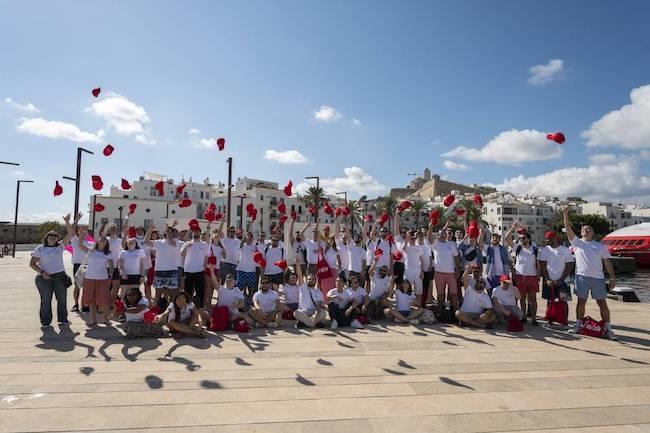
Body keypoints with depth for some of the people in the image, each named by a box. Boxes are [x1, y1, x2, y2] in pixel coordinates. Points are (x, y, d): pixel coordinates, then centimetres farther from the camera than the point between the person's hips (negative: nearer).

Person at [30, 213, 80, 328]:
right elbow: (32, 263, 0)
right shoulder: (40, 249, 2)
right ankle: (45, 322, 12)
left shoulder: (60, 246, 5)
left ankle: (62, 319, 19)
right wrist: (42, 272, -14)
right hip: (44, 278, -2)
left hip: (60, 276, 2)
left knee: (62, 298, 7)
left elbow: (70, 234, -5)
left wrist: (67, 222, -18)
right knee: (46, 300, 1)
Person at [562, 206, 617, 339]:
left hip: (598, 278, 1)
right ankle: (578, 324, 16)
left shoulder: (600, 246, 10)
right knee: (581, 301, 7)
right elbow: (568, 229, -4)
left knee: (602, 303, 4)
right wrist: (565, 213, -13)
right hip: (581, 277, -1)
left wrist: (612, 277, 2)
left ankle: (608, 328, 12)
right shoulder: (577, 242, 6)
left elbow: (607, 262, 9)